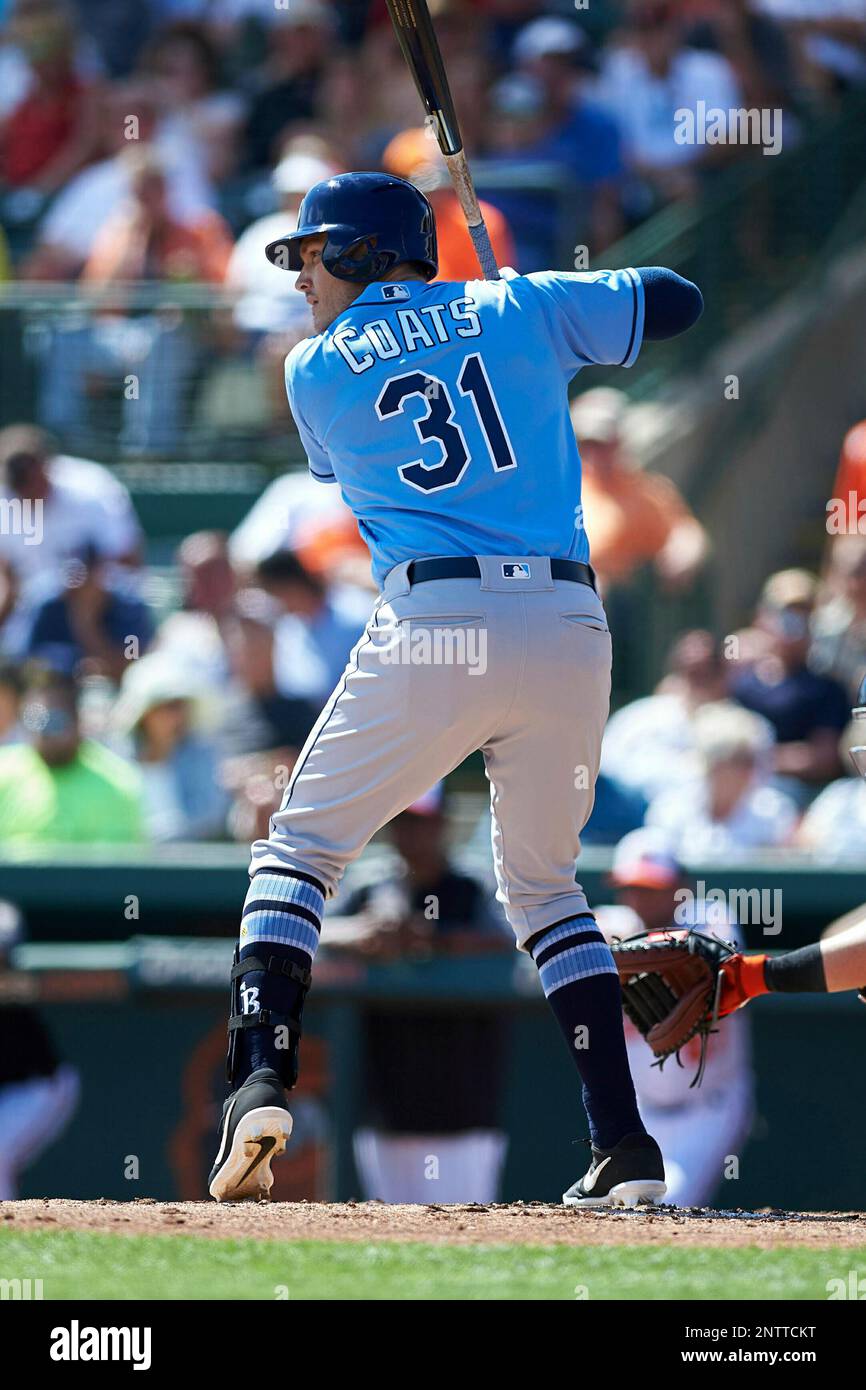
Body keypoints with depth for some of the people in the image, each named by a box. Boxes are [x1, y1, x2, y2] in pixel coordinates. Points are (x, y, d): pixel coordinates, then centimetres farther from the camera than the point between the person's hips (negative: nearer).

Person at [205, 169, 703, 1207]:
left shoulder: (315, 370, 10)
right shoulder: (522, 309, 13)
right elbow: (678, 300, 20)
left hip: (434, 627, -3)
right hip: (571, 632, 3)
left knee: (296, 850, 11)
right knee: (544, 883, 20)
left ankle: (261, 1083, -11)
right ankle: (625, 1147, 9)